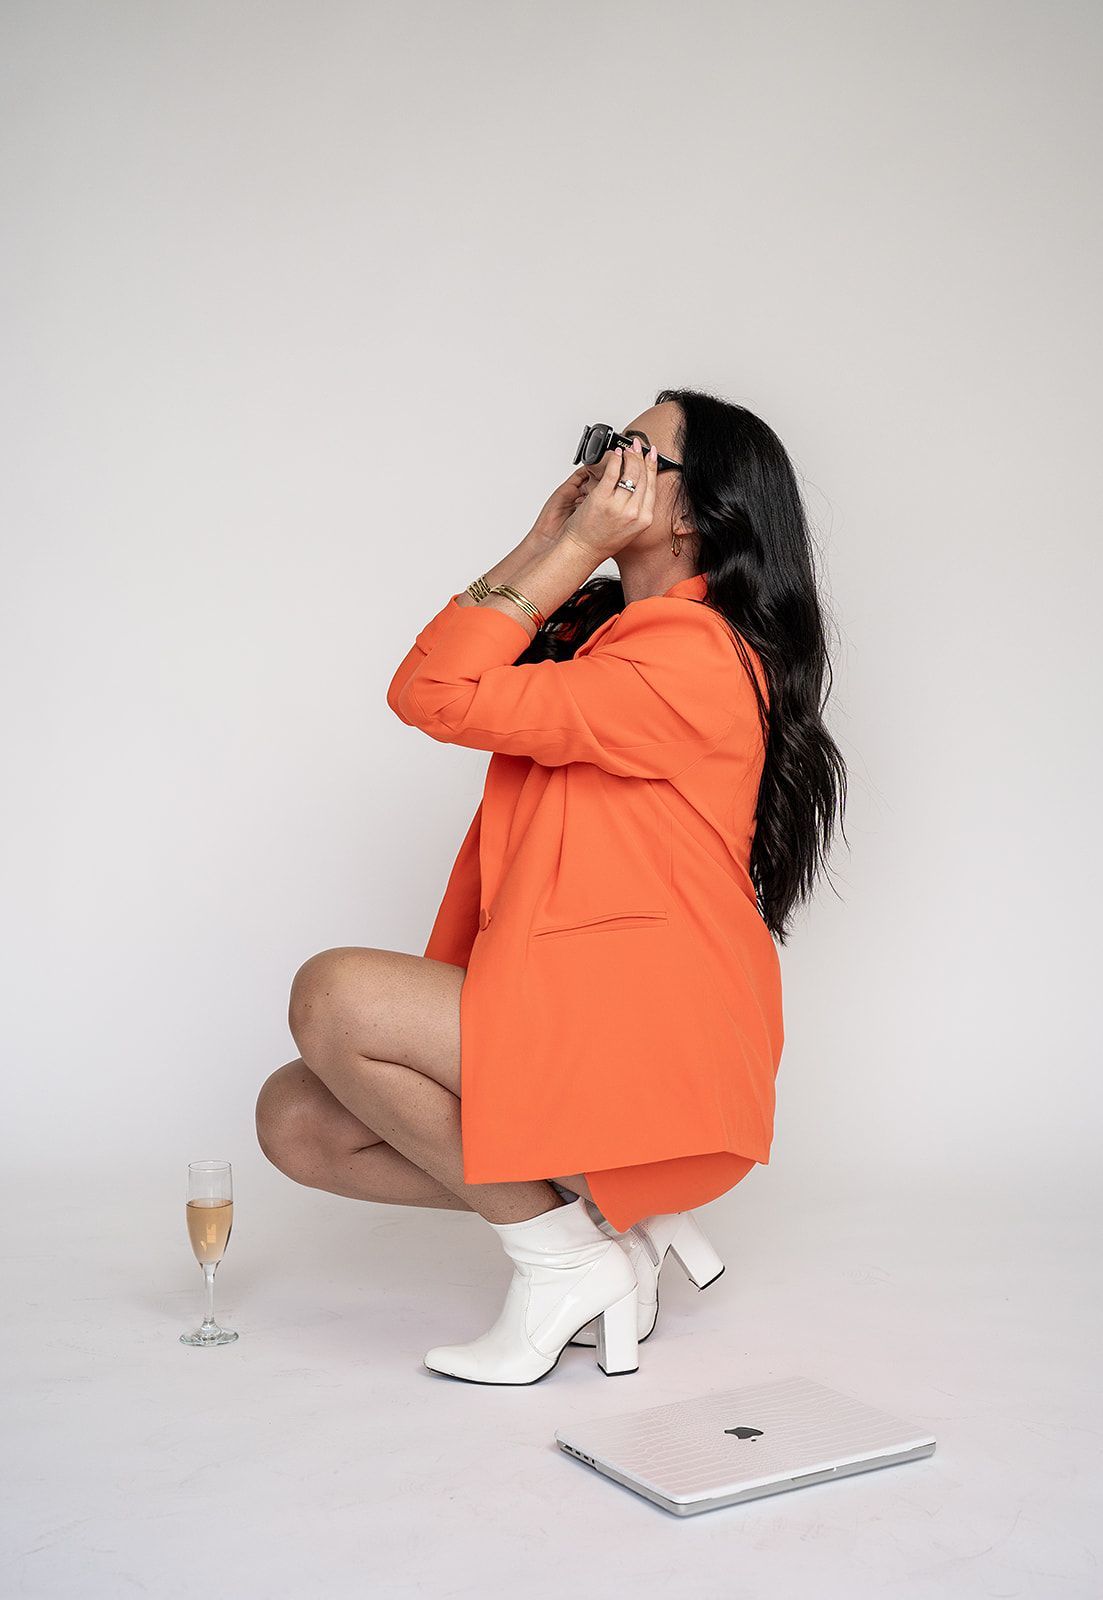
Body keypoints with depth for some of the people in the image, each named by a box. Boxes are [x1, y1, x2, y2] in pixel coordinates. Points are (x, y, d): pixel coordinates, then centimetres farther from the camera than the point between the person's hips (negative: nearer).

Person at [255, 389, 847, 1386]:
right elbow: (424, 683, 11)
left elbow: (439, 697, -20)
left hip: (653, 1054, -9)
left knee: (333, 996, -22)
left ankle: (565, 1259, -6)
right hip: (568, 1023, 9)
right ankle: (608, 1213, 5)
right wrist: (548, 540, 9)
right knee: (296, 1120, 1)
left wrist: (580, 548, -13)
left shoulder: (693, 654, -16)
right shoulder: (599, 634, 15)